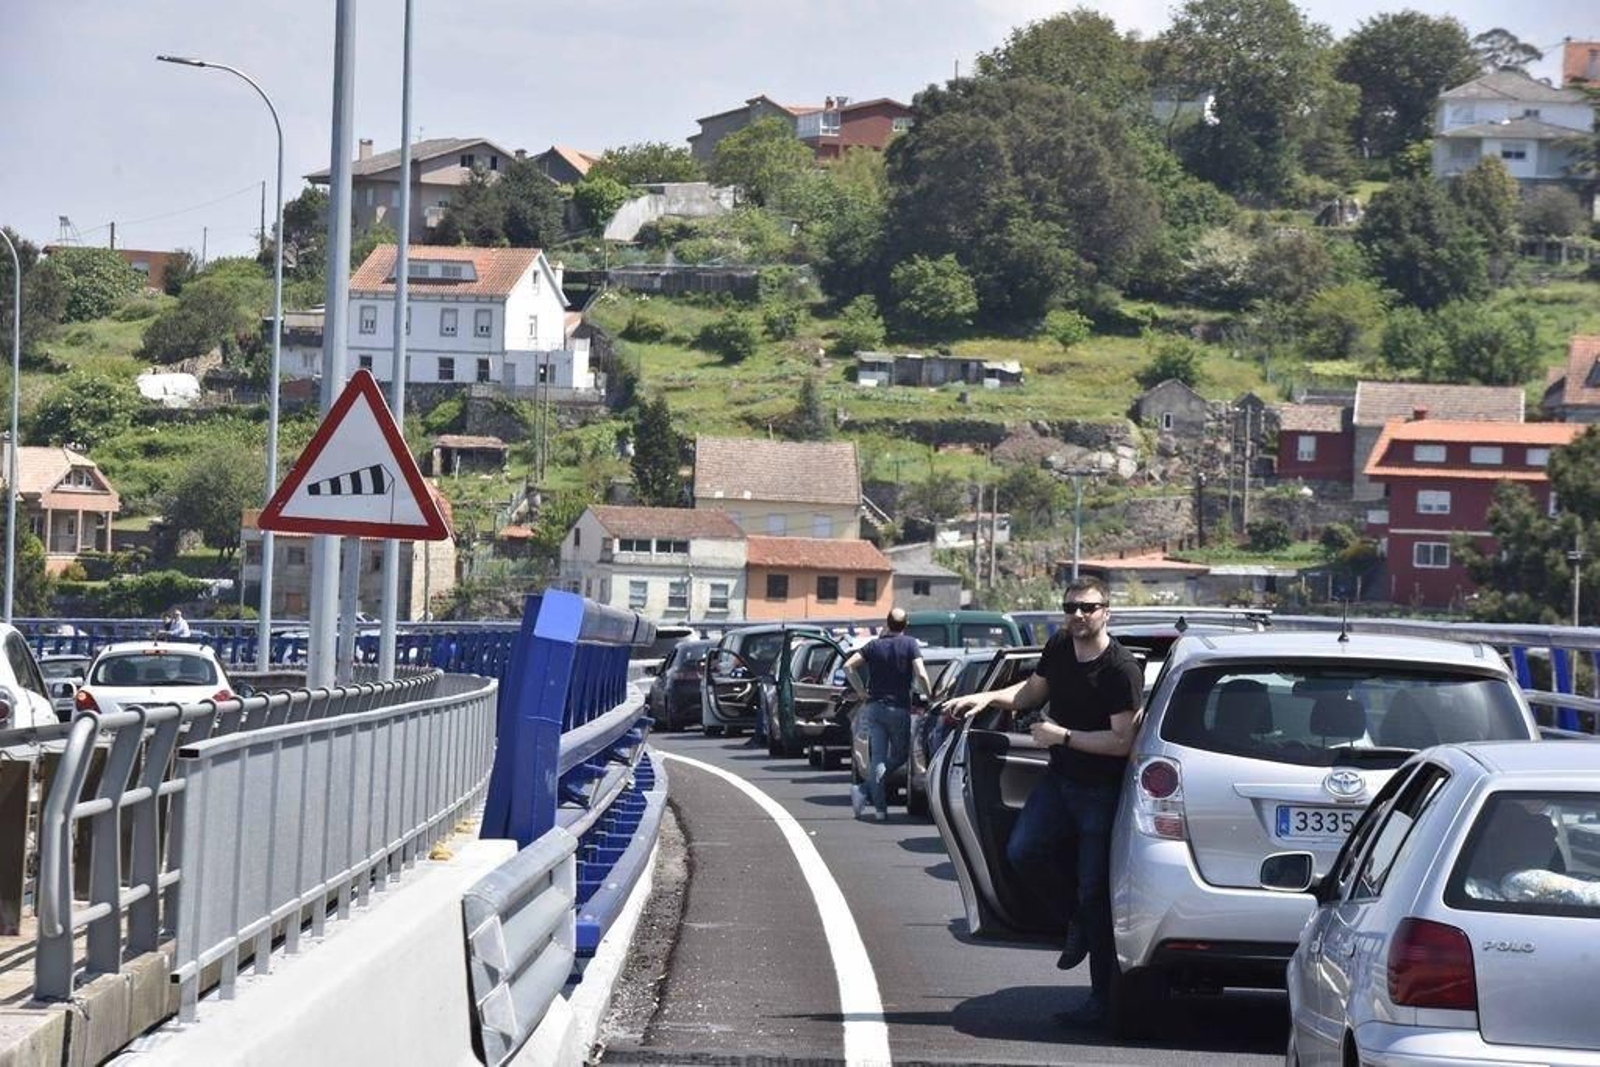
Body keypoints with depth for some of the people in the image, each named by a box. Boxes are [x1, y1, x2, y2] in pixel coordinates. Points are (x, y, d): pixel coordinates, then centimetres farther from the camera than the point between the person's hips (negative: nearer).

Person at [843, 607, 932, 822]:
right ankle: (865, 790, -11)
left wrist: (861, 691, 3)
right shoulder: (910, 644, -3)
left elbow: (848, 666, -3)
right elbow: (921, 675, -15)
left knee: (877, 758, 4)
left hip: (874, 707, 3)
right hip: (899, 708, -3)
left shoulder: (874, 645, 7)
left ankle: (880, 807, -4)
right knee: (899, 756, 9)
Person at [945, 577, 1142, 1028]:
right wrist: (986, 698, 6)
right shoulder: (1058, 647, 3)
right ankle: (1077, 920, 14)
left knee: (1095, 892, -4)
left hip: (1102, 791, -7)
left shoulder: (1121, 669, -19)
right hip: (1060, 779, 7)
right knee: (1023, 852, -11)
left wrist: (1063, 736, -19)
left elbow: (1123, 741, -20)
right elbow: (1033, 690, 21)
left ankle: (1102, 999, 4)